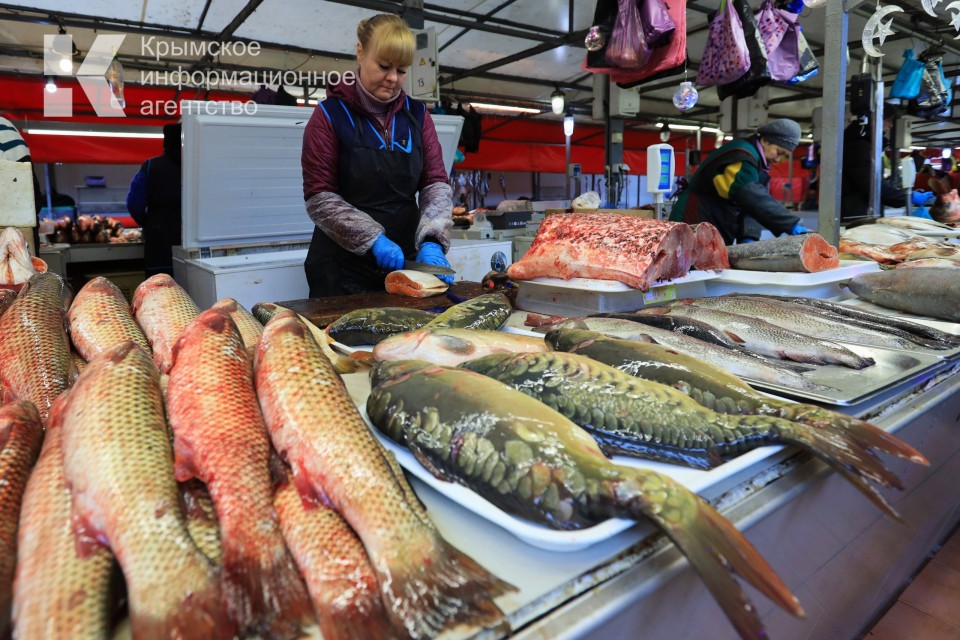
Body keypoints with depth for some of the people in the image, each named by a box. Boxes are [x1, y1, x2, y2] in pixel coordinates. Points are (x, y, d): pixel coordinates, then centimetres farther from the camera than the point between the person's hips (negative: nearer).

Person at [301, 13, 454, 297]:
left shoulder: (418, 115, 6)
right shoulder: (330, 115, -4)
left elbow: (436, 182, 0)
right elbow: (318, 197, -8)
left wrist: (432, 240, -17)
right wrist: (373, 239, -19)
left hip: (405, 259, 3)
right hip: (344, 266, -3)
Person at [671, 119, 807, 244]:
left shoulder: (758, 163, 13)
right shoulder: (742, 156, -17)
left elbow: (751, 205, 4)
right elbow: (752, 197, -32)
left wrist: (749, 236, -14)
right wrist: (793, 225, -35)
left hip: (719, 235, 10)